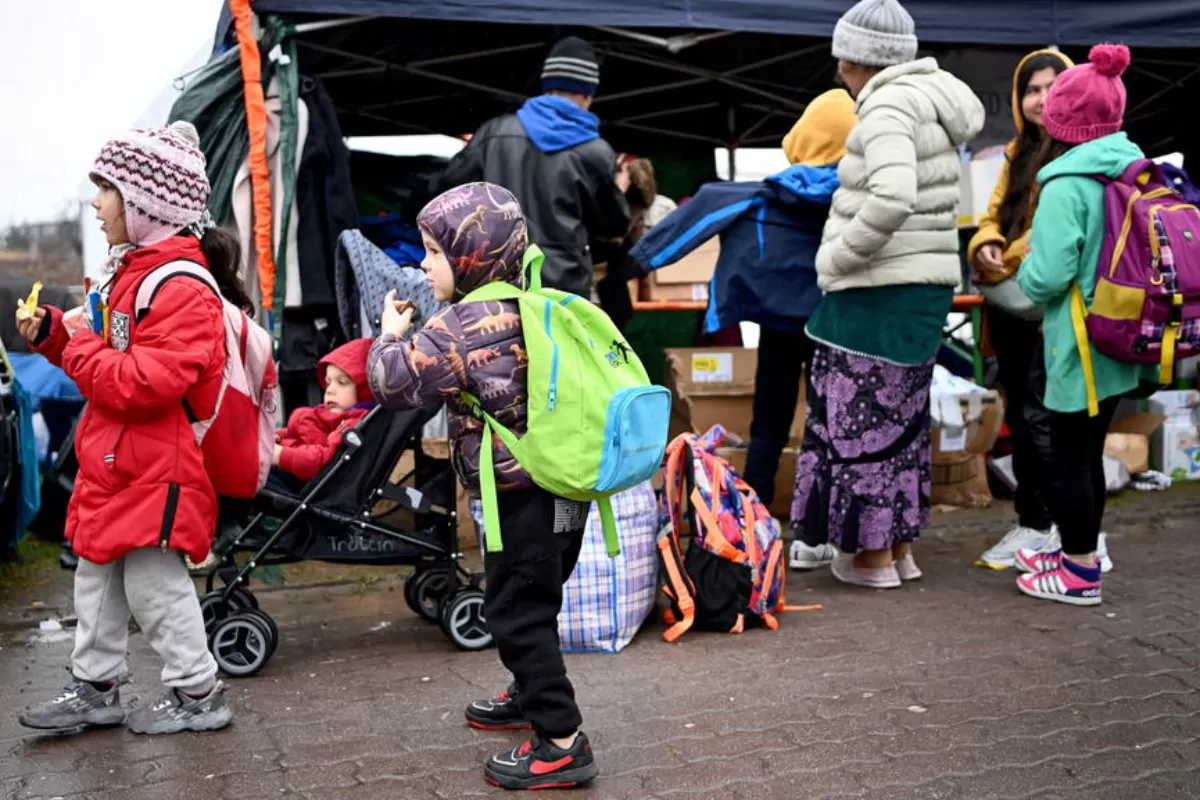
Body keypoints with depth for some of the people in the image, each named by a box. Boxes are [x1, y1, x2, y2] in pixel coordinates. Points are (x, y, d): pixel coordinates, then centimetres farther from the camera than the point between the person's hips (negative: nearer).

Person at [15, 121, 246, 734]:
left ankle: (198, 694, 14)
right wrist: (56, 335, 7)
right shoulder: (133, 271, 13)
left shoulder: (182, 288, -20)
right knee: (97, 579, 18)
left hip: (154, 474, -10)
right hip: (115, 466, 10)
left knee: (153, 584, -1)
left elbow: (145, 384, -29)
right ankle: (94, 689, 31)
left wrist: (79, 351, -18)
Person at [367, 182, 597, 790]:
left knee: (517, 612, -1)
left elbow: (393, 382, -17)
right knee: (532, 602, 24)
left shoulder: (465, 324, -19)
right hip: (560, 487, 9)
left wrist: (391, 335, 2)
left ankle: (562, 743, 3)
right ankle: (532, 695, 42)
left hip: (524, 497, -9)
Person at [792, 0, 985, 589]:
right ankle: (901, 546, 25)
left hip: (879, 294, -9)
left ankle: (874, 556, 10)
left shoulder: (887, 109, -14)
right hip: (926, 287, 9)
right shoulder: (929, 103, 15)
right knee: (902, 417, 16)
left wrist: (835, 257, -17)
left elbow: (891, 200, -30)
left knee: (863, 419, 1)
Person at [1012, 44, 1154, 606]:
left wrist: (1023, 271, -2)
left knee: (1068, 456, 3)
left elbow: (1048, 275, -23)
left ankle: (1079, 575, 11)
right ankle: (1079, 553, 30)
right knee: (1087, 451, 18)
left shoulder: (1067, 187, -18)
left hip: (1081, 345, -8)